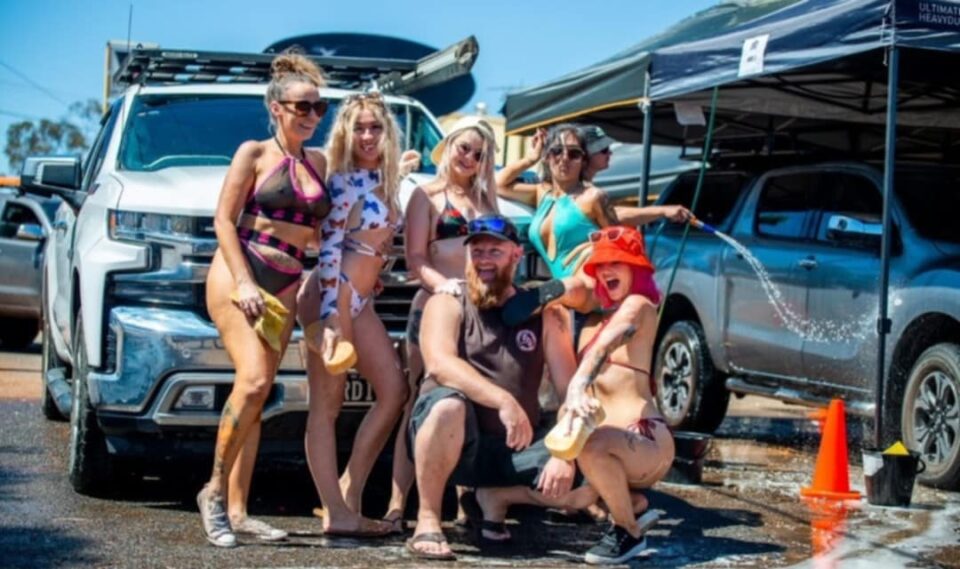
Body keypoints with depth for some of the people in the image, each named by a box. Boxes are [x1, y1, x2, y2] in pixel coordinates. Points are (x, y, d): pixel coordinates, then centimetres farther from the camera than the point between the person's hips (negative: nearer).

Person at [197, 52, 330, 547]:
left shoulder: (318, 162, 15)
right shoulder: (254, 153, 0)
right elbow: (224, 220, -6)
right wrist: (244, 282, -17)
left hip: (285, 288, 5)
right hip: (238, 276, -5)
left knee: (255, 395, 2)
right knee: (253, 381, -22)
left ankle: (236, 510, 3)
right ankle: (215, 490, -8)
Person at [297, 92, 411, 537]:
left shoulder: (383, 183, 15)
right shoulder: (346, 181, -8)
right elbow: (329, 248, -15)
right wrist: (330, 315, -23)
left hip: (360, 302, 9)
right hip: (332, 297, -9)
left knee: (394, 391, 5)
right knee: (327, 403, -6)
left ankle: (349, 495, 9)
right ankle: (336, 513, -7)